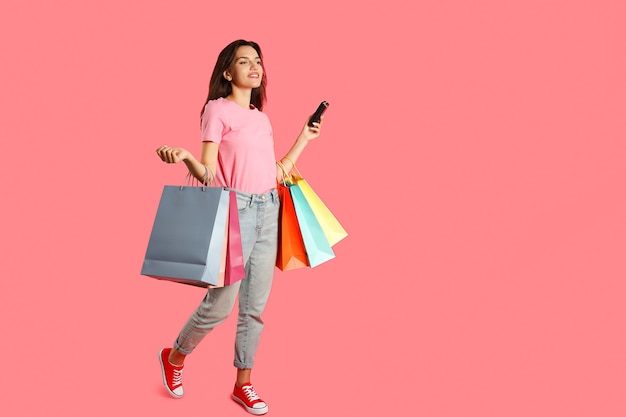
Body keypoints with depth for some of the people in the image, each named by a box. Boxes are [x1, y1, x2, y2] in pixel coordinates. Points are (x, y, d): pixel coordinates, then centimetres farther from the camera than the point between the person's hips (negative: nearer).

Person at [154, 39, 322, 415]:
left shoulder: (262, 117, 16)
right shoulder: (218, 109, -4)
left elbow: (277, 173, 15)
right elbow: (208, 174, -10)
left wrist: (304, 139, 22)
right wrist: (184, 156, -30)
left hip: (269, 212, 6)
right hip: (235, 209, -6)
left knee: (255, 307, 9)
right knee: (219, 305, -2)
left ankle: (243, 384, 22)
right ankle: (175, 357, 25)